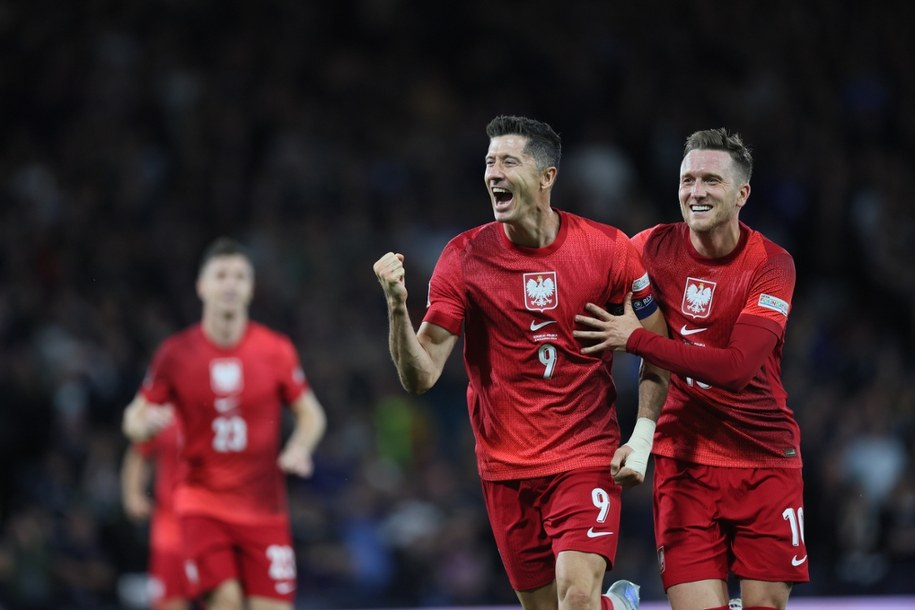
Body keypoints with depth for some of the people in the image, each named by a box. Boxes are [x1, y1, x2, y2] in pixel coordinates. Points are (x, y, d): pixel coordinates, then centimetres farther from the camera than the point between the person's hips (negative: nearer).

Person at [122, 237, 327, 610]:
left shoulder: (276, 350, 0)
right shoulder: (176, 353, -2)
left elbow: (311, 414, 9)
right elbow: (135, 418, 6)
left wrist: (299, 448, -13)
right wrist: (147, 423, -19)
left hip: (264, 506, 1)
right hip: (201, 501, -1)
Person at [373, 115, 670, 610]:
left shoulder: (607, 248, -6)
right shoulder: (464, 257, -5)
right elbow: (419, 377, -8)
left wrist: (642, 437, -6)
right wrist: (397, 306, -25)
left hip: (588, 457, -2)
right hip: (505, 466, 2)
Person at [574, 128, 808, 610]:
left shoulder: (772, 265, -9)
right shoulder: (653, 247, -3)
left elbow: (737, 366, -21)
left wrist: (636, 340, -21)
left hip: (765, 459, 0)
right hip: (684, 457, 0)